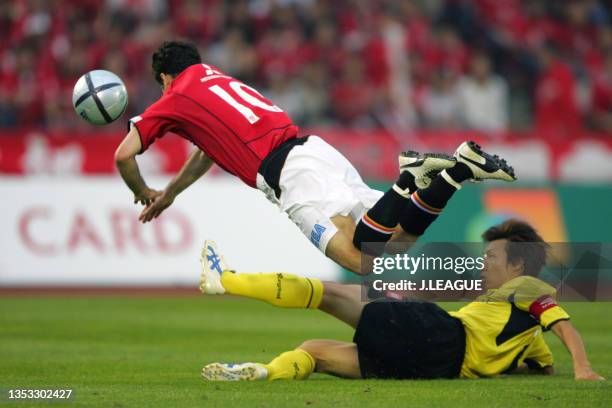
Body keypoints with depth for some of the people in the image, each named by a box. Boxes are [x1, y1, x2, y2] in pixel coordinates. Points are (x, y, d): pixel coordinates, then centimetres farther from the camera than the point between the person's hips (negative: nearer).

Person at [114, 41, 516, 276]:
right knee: (403, 239, 5)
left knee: (363, 259, -23)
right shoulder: (219, 79, 33)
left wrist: (144, 193, 28)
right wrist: (169, 194, 57)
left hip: (291, 174, -8)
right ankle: (459, 168, -16)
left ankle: (408, 183, -37)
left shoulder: (175, 100, 12)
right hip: (317, 149, 8)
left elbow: (125, 154, 7)